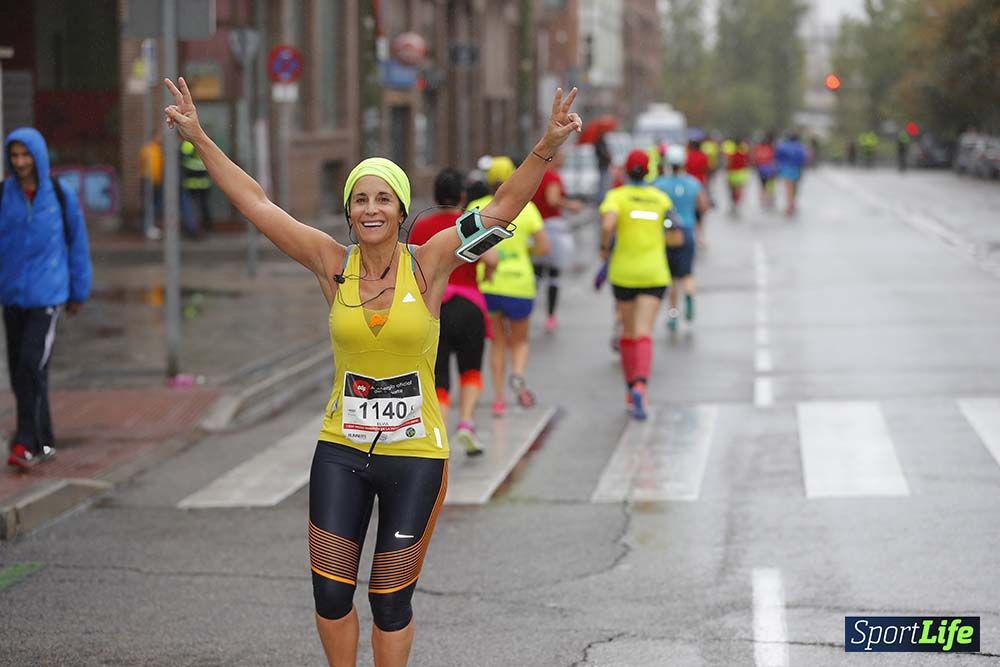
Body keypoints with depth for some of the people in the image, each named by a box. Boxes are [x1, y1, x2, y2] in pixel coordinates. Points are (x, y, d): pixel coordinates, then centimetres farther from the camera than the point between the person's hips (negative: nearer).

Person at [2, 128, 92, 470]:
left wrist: (79, 291, 11)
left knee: (32, 363, -16)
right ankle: (44, 443, 21)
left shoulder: (61, 195, -3)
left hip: (48, 294, -3)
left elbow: (77, 244, 6)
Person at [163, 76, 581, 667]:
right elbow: (257, 204, 1)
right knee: (330, 594, 4)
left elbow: (501, 209, -10)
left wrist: (548, 147, -22)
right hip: (341, 451, 2)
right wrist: (199, 139, 0)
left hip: (415, 455, -2)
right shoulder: (334, 265, -1)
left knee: (391, 600, 6)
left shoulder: (427, 264, -5)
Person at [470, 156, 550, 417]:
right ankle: (517, 374, -14)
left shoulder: (477, 207, 0)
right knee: (520, 341, 17)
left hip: (485, 285, 1)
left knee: (497, 341, 18)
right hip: (518, 284, -1)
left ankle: (499, 398, 9)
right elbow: (543, 247, -4)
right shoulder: (526, 207, -1)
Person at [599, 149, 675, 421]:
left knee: (628, 331, 18)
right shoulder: (662, 199, 6)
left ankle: (631, 389, 26)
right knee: (644, 332, -9)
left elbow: (607, 224, -23)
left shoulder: (617, 196, -4)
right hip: (654, 274, 0)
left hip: (623, 273, 0)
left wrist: (604, 248, -5)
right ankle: (640, 385, -33)